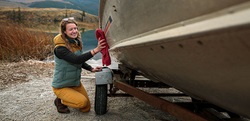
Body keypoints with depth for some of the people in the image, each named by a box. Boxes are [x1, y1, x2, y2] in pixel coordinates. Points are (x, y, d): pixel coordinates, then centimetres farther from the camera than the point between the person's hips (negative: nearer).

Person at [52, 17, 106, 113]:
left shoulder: (76, 43, -2)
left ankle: (65, 99, 30)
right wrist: (95, 50, -48)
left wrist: (91, 69, -6)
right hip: (61, 87, -7)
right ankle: (60, 101, 4)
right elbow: (76, 59, -40)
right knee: (82, 102, -23)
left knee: (86, 108, 8)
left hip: (76, 83, 7)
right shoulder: (60, 48, -26)